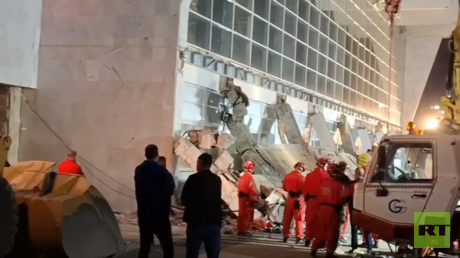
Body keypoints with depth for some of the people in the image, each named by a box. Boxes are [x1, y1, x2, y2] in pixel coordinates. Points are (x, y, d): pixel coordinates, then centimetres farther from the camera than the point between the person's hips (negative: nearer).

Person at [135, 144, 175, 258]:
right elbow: (170, 189, -5)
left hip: (143, 214, 6)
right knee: (167, 247, -1)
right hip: (159, 215, -6)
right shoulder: (161, 170, -14)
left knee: (144, 246, 12)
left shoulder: (138, 170, 5)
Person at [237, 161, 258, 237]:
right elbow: (252, 189, -20)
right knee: (248, 214, -6)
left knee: (242, 213, 12)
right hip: (248, 197, -9)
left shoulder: (242, 177, 14)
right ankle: (246, 230, -6)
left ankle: (240, 230, 15)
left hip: (241, 197, 10)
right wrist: (254, 198, -16)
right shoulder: (249, 177, -16)